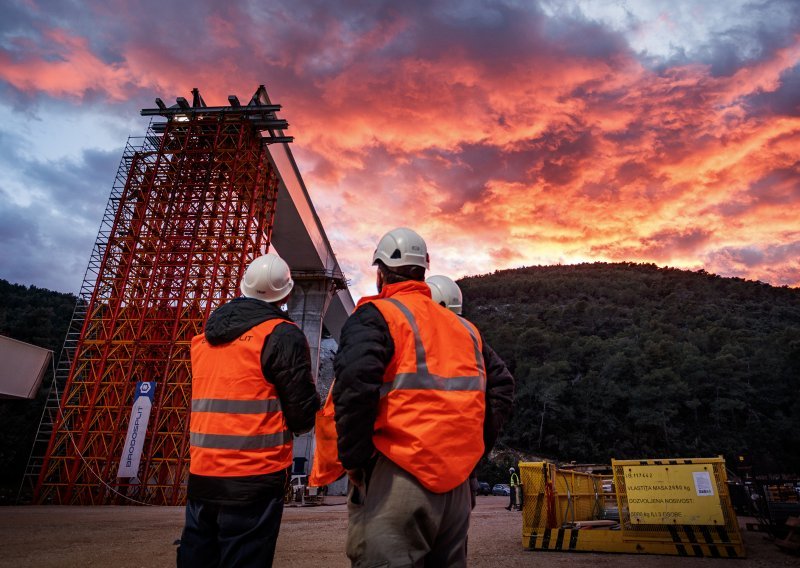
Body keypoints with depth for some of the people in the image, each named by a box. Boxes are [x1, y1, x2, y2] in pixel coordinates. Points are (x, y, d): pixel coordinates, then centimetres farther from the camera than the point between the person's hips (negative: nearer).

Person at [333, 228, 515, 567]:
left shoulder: (375, 315, -3)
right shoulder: (463, 326, 16)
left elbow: (354, 385, -20)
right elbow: (501, 384, 15)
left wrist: (352, 459, -9)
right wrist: (475, 447, 17)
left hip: (397, 474, -6)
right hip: (457, 476, 7)